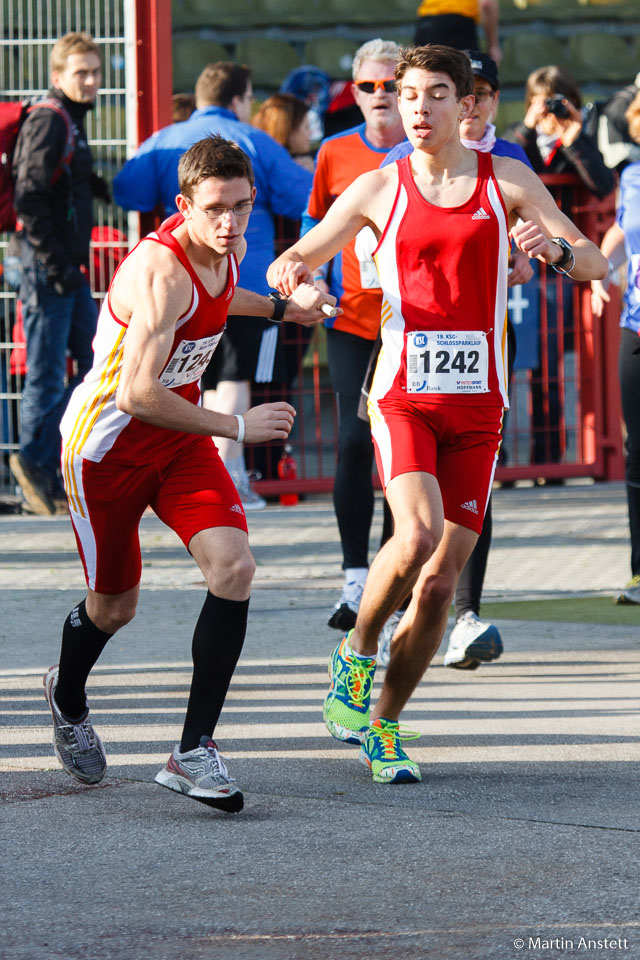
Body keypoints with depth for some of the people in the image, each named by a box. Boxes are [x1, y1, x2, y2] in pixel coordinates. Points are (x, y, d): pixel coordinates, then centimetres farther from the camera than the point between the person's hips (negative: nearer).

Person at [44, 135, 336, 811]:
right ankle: (67, 698, 47)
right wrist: (237, 426, -27)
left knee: (233, 568, -17)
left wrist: (283, 308, 20)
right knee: (114, 605, 10)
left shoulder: (226, 250, -3)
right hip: (108, 444, -6)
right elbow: (136, 395, -36)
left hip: (180, 435, 6)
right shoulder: (162, 271, -30)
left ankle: (194, 751, -14)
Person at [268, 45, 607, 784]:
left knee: (440, 582, -1)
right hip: (402, 396, -2)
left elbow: (595, 264, 2)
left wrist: (556, 249, -21)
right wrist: (290, 271, -14)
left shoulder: (507, 181, 6)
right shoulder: (378, 189, 5)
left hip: (476, 404, 2)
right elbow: (292, 263, 11)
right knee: (418, 533, -27)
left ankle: (381, 724, 15)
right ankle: (356, 653, 0)